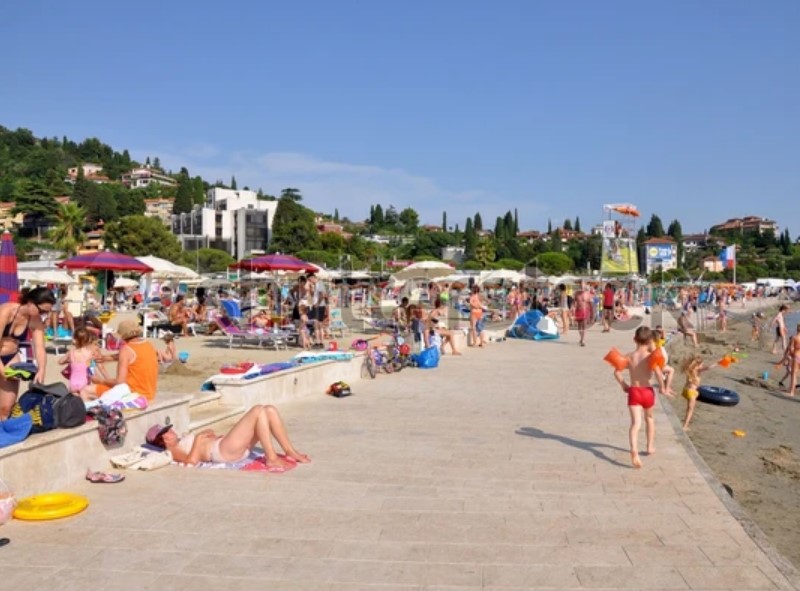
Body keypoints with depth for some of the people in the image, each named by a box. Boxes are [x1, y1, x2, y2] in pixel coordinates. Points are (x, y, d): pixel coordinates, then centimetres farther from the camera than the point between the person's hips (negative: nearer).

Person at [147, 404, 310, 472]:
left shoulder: (182, 441, 29)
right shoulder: (173, 451, 2)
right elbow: (192, 460, -18)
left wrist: (207, 434, 15)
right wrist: (198, 440, -10)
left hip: (236, 447, 10)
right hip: (223, 450, -10)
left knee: (270, 410, -3)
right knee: (258, 410, -23)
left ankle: (290, 452, -6)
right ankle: (272, 459, -25)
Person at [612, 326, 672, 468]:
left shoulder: (629, 356, 0)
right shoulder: (650, 356, -9)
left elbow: (617, 372, -3)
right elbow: (658, 373, -23)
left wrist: (623, 385, 11)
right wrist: (662, 388, -8)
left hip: (633, 392, 1)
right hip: (647, 391, 0)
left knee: (636, 423, -8)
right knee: (649, 418, 26)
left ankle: (634, 449, -32)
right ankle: (650, 447, 36)